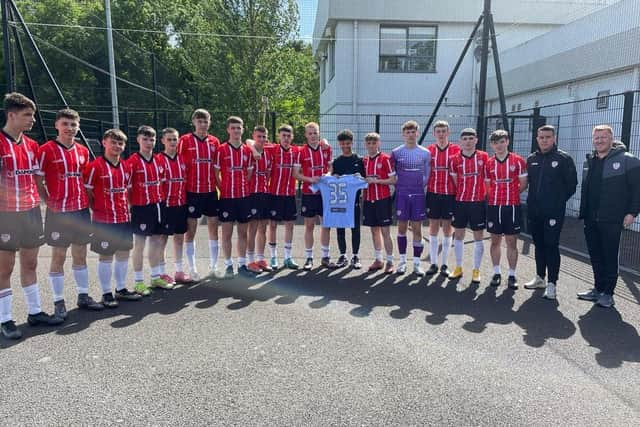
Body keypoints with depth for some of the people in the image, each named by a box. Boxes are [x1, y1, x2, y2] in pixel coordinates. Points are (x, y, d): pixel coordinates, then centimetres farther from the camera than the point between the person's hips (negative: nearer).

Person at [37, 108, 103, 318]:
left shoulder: (83, 151, 8)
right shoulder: (46, 150, -7)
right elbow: (38, 182, -5)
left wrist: (88, 202, 8)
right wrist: (50, 202, -12)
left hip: (81, 210, 5)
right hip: (58, 212, -5)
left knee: (80, 255, 12)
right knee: (58, 257, 3)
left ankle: (83, 296, 23)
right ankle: (59, 302, 13)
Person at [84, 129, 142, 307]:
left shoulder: (126, 166, 9)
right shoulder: (95, 166, -9)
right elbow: (87, 192, -7)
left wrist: (127, 209, 9)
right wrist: (98, 210, -5)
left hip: (124, 218, 6)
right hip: (104, 220, -6)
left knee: (124, 254, 12)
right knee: (106, 257, 3)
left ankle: (121, 289, 26)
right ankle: (106, 293, 14)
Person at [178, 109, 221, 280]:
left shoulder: (214, 141, 7)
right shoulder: (185, 141, -3)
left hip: (211, 191, 4)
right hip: (192, 192, -3)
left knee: (213, 227, 8)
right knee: (191, 230, 3)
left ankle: (213, 266, 19)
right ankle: (192, 269, 13)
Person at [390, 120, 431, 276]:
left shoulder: (425, 153, 3)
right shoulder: (396, 152, 1)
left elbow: (428, 175, 10)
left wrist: (424, 189, 2)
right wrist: (397, 187, 1)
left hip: (418, 195, 0)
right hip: (402, 194, 0)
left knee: (417, 229, 2)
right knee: (402, 227, 5)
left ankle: (416, 263, 10)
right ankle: (402, 261, 17)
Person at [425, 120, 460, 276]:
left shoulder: (456, 150, 0)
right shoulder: (429, 150, 4)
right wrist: (425, 186, 2)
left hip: (450, 194, -1)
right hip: (433, 193, 1)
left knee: (447, 228, 5)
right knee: (433, 228, 6)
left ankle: (444, 264, 14)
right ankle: (433, 263, 15)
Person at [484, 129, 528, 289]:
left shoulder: (518, 161, -1)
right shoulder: (488, 163, 7)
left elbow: (523, 184, 3)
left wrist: (510, 193, 1)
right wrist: (496, 195, 2)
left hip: (512, 207, -2)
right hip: (493, 207, 3)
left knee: (511, 242, 3)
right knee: (495, 241, 8)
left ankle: (512, 275, 12)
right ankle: (496, 273, 19)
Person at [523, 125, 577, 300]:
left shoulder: (564, 158, -4)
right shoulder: (531, 159, 9)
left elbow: (572, 184, -2)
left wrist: (559, 200, 0)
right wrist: (534, 199, 9)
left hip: (554, 212, -5)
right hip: (534, 211, 5)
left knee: (551, 246, -4)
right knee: (539, 244, 13)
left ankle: (551, 283, 2)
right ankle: (540, 278, 25)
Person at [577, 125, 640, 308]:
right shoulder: (589, 162, 14)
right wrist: (583, 213, 14)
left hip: (611, 220, -6)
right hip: (591, 220, 6)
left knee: (610, 257, 1)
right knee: (595, 256, 12)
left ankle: (608, 293, 11)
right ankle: (598, 289, 23)